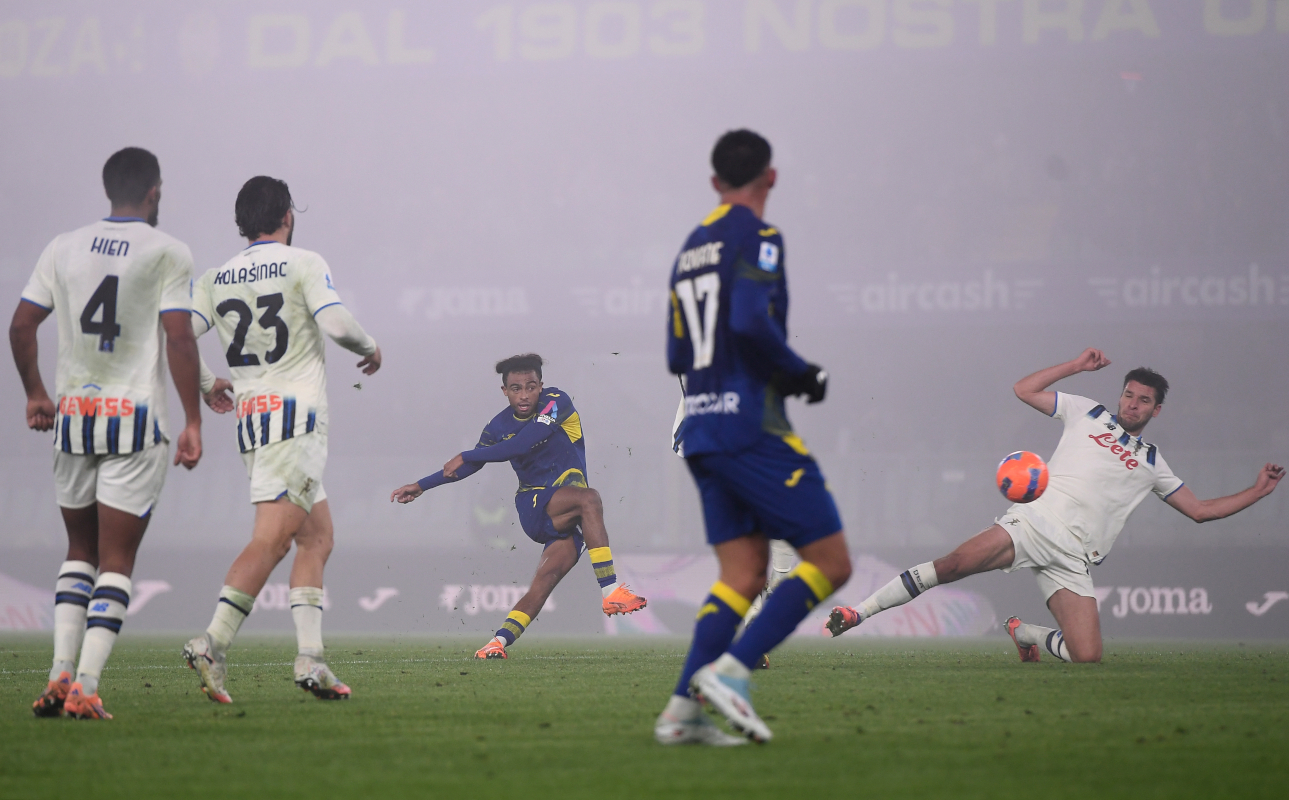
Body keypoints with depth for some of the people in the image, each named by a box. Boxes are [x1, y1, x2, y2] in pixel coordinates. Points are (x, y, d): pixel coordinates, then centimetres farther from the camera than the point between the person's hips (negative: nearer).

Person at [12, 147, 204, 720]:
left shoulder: (64, 248, 8)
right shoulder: (169, 253, -4)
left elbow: (21, 325, 7)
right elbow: (179, 339, -10)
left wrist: (34, 393, 20)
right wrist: (193, 422, -7)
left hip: (72, 414, 4)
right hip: (136, 416, -4)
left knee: (80, 551, 17)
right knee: (115, 561, -2)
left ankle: (60, 673, 3)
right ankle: (85, 687, -12)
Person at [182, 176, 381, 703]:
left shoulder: (215, 280, 13)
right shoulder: (304, 264, -1)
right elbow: (336, 324, -14)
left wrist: (206, 385, 19)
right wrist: (369, 348, 6)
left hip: (250, 418, 7)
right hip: (295, 415, -7)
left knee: (318, 536, 12)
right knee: (272, 539, -14)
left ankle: (310, 659, 3)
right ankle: (213, 644, -27)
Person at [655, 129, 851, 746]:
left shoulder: (690, 249, 18)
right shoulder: (755, 237, -7)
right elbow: (750, 322, -23)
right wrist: (801, 375, -7)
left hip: (700, 431, 8)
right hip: (751, 425, -8)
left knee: (743, 576, 8)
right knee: (830, 561, -5)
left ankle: (682, 711, -5)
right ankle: (729, 671, -15)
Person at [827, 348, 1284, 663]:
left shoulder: (1152, 464, 23)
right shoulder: (1087, 413, 18)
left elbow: (1200, 510, 25)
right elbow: (1024, 390, 18)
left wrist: (1257, 491, 19)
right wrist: (1077, 367, 15)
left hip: (1072, 559, 2)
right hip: (1035, 522, -2)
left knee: (1087, 657, -15)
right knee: (951, 566, -27)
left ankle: (1024, 634, 17)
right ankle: (858, 614, -21)